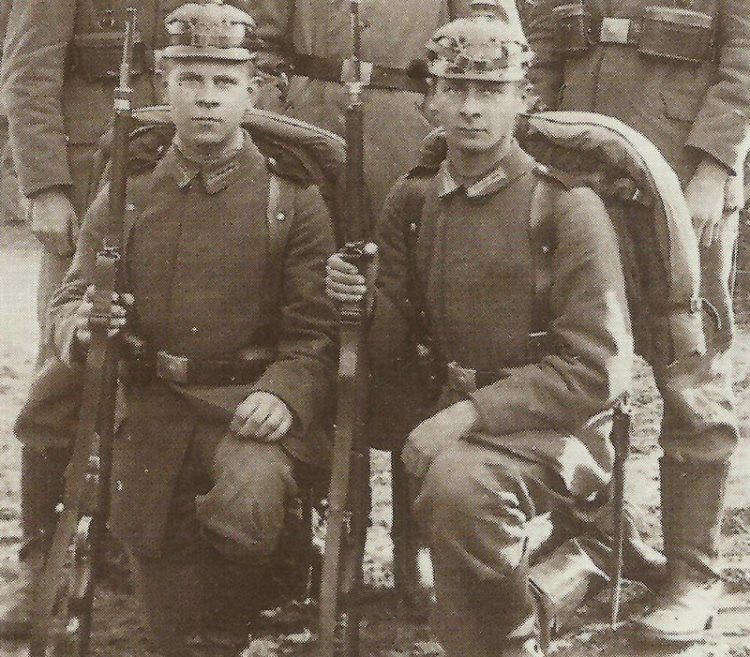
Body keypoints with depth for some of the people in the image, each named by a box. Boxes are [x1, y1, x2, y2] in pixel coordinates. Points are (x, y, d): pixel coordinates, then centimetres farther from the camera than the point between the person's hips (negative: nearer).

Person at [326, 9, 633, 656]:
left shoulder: (568, 206, -10)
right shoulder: (412, 199, 7)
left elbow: (599, 367, -15)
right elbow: (394, 341, 11)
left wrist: (471, 415, -22)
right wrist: (361, 299, -13)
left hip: (553, 428, -5)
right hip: (452, 415, 5)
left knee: (460, 478, -33)